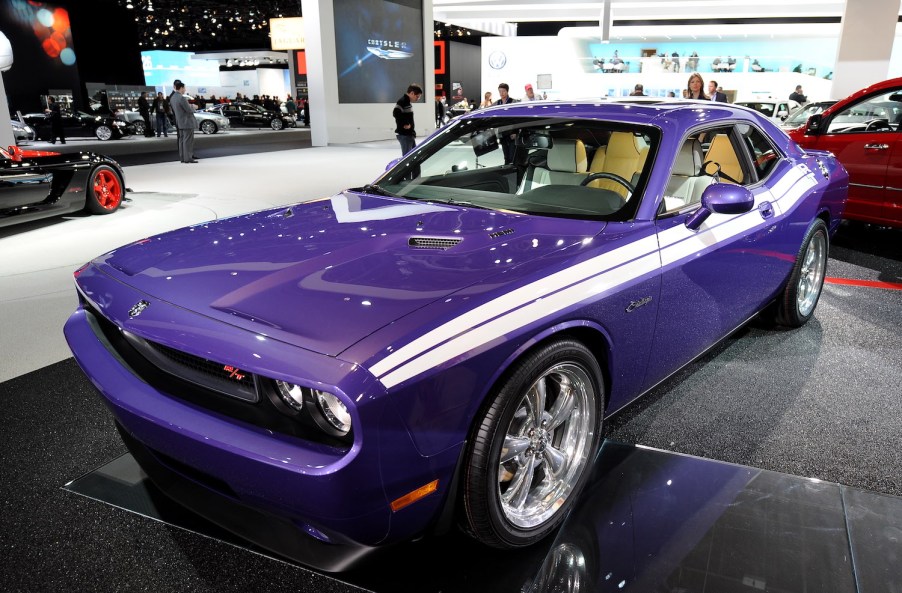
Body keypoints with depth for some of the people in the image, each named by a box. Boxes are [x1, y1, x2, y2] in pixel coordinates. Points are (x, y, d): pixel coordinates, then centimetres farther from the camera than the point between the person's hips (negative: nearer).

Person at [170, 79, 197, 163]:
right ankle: (188, 158, -3)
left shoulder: (172, 97, 8)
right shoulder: (182, 98, -20)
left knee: (182, 140, 13)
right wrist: (193, 108, 3)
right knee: (188, 141, -4)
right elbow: (189, 111, -20)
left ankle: (182, 157, 17)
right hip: (187, 122, -9)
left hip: (180, 122, 9)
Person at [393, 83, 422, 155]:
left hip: (409, 134, 10)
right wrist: (404, 124, -22)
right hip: (404, 134, -10)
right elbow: (396, 113, -29)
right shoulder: (403, 101, -15)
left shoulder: (408, 102, 16)